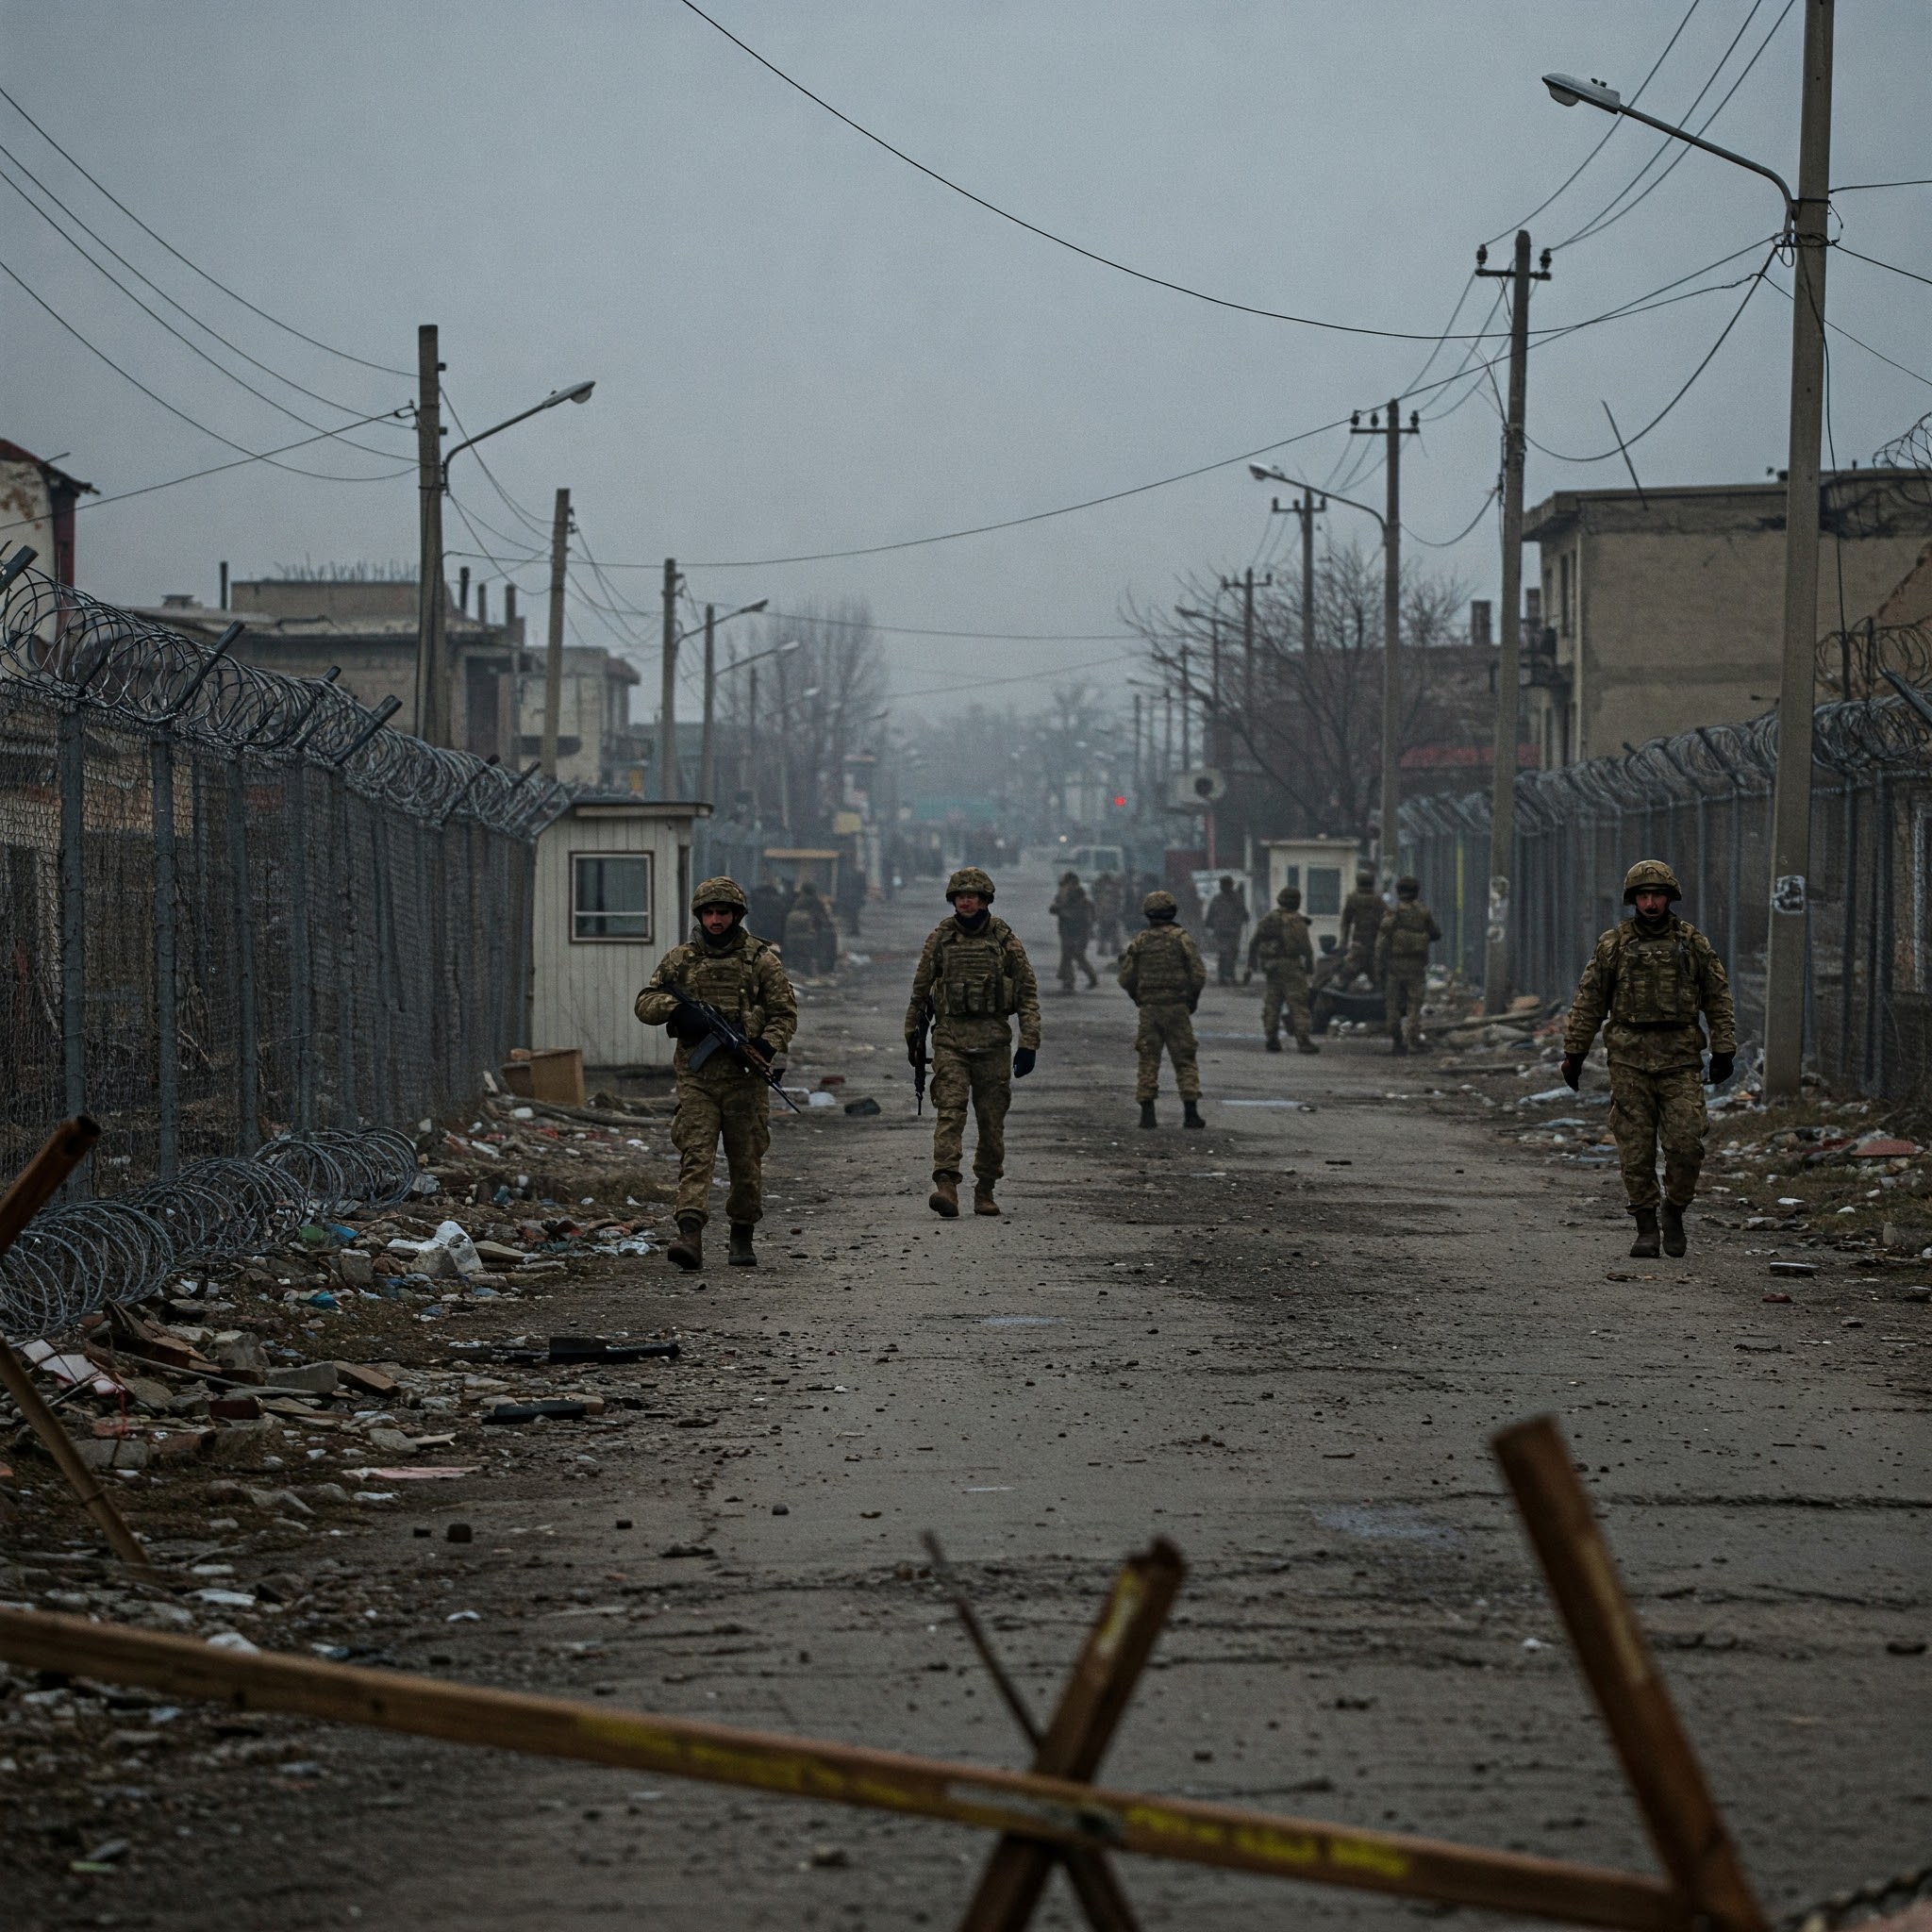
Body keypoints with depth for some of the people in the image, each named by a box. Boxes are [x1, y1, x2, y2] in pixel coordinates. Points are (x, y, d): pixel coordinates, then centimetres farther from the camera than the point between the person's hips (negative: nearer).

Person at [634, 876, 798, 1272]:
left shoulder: (760, 958, 5)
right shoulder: (680, 960, 10)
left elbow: (785, 1013, 4)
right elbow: (645, 1004, 11)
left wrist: (766, 1047, -14)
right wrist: (676, 1009, -10)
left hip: (746, 1076, 0)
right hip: (697, 1077, 0)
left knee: (746, 1161, 6)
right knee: (695, 1154, -12)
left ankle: (742, 1237, 20)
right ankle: (690, 1236, -23)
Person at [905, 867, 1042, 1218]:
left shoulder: (1005, 939, 2)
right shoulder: (939, 938, 5)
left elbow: (1028, 992, 3)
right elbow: (920, 990, 15)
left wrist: (1029, 1043, -5)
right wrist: (913, 1037, 19)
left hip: (993, 1040, 0)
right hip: (950, 1038, 0)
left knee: (992, 1117, 5)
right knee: (949, 1111, -14)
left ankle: (985, 1189, 18)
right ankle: (946, 1187, -23)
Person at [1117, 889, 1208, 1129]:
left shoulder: (1139, 941, 1)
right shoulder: (1182, 938, -4)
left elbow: (1126, 978, 1)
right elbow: (1199, 974, -8)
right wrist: (1192, 999, 8)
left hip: (1149, 1009, 1)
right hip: (1177, 1008, -1)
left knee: (1148, 1061, 6)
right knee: (1185, 1060, 4)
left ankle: (1147, 1114, 0)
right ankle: (1191, 1112, -2)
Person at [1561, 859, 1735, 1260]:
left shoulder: (1693, 943, 7)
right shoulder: (1613, 945, 6)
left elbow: (1718, 998, 9)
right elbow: (1589, 1001, 8)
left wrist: (1724, 1050, 3)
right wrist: (1574, 1052, 5)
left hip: (1680, 1059, 0)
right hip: (1630, 1058, 0)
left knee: (1686, 1144, -8)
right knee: (1636, 1149, -1)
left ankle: (1674, 1211, 14)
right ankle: (1646, 1227, 6)